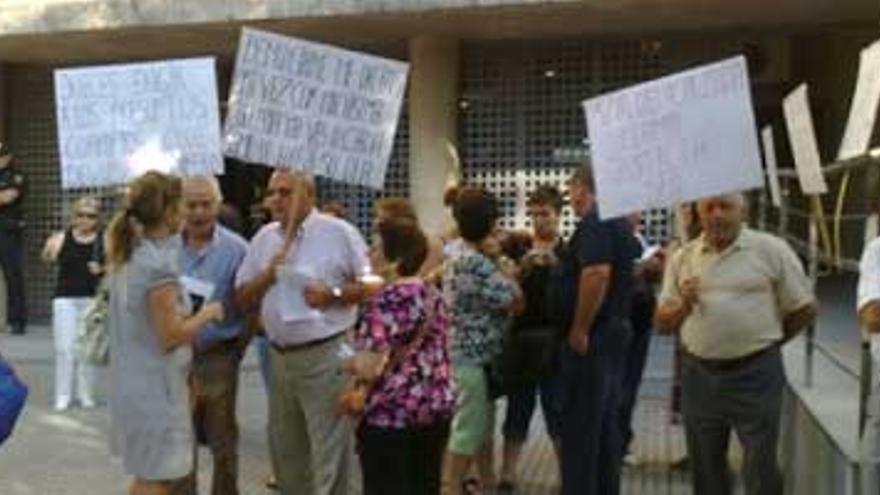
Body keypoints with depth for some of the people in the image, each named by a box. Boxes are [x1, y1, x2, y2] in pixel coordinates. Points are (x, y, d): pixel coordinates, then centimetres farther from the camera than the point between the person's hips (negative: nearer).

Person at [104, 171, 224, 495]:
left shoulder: (127, 256, 6)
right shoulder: (159, 264, -21)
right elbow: (169, 337, -20)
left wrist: (189, 311, 13)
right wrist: (207, 314, -7)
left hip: (132, 381, 9)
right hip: (155, 386, -9)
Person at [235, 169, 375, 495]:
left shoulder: (339, 232, -6)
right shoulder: (264, 238, 10)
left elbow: (372, 285, -4)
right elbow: (242, 299, 11)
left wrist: (333, 294, -19)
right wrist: (266, 276, -7)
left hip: (325, 356, -6)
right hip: (279, 357, 6)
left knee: (328, 453, -1)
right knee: (285, 450, 19)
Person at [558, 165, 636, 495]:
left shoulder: (594, 223, -15)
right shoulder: (619, 222, 15)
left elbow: (597, 274, -28)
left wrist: (579, 330, -23)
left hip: (592, 335, -10)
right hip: (616, 328, 10)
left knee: (580, 422, -3)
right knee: (606, 419, 15)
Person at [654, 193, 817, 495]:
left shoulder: (771, 250, -3)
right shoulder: (682, 258, 8)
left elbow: (805, 309, 3)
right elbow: (662, 322, 8)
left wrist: (763, 341, 9)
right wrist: (684, 305, -12)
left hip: (755, 372, -3)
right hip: (699, 374, 4)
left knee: (760, 468, 0)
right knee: (705, 469, 14)